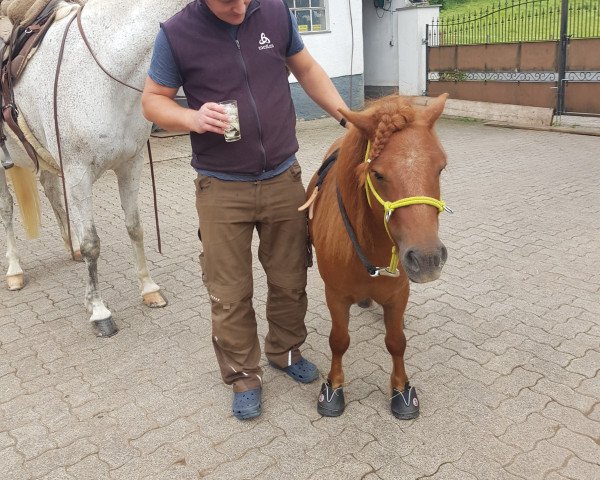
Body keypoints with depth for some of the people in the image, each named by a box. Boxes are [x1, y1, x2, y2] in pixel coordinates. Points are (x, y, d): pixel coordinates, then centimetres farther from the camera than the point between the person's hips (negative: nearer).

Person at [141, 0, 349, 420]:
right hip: (221, 189, -2)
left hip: (283, 179, 3)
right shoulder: (176, 34, -9)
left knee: (290, 280, 16)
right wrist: (191, 118, -21)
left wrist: (348, 116, 4)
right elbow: (153, 101, 0)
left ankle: (286, 350, 41)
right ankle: (244, 377, 27)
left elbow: (306, 70, 12)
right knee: (229, 295, 6)